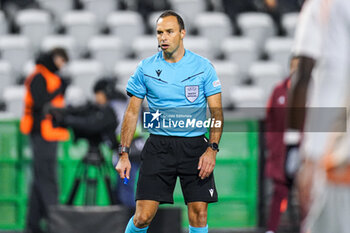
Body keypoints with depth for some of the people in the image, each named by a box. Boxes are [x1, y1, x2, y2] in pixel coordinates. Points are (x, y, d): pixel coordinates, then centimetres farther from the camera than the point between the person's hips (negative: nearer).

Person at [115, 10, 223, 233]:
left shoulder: (203, 67, 1)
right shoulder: (145, 68, 4)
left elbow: (217, 112, 1)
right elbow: (132, 112, 9)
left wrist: (212, 149, -12)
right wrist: (124, 154, 2)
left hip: (195, 146, 0)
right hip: (159, 146, 0)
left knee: (199, 215, -4)